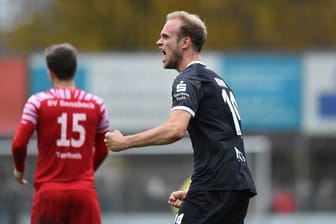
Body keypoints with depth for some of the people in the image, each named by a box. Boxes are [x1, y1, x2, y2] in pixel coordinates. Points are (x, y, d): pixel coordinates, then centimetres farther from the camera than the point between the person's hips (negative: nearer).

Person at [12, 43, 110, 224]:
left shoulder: (38, 101, -2)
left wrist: (19, 168, 12)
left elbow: (19, 143, -7)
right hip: (84, 191, 1)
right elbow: (102, 150, 14)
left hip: (49, 191, -1)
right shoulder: (96, 104, 6)